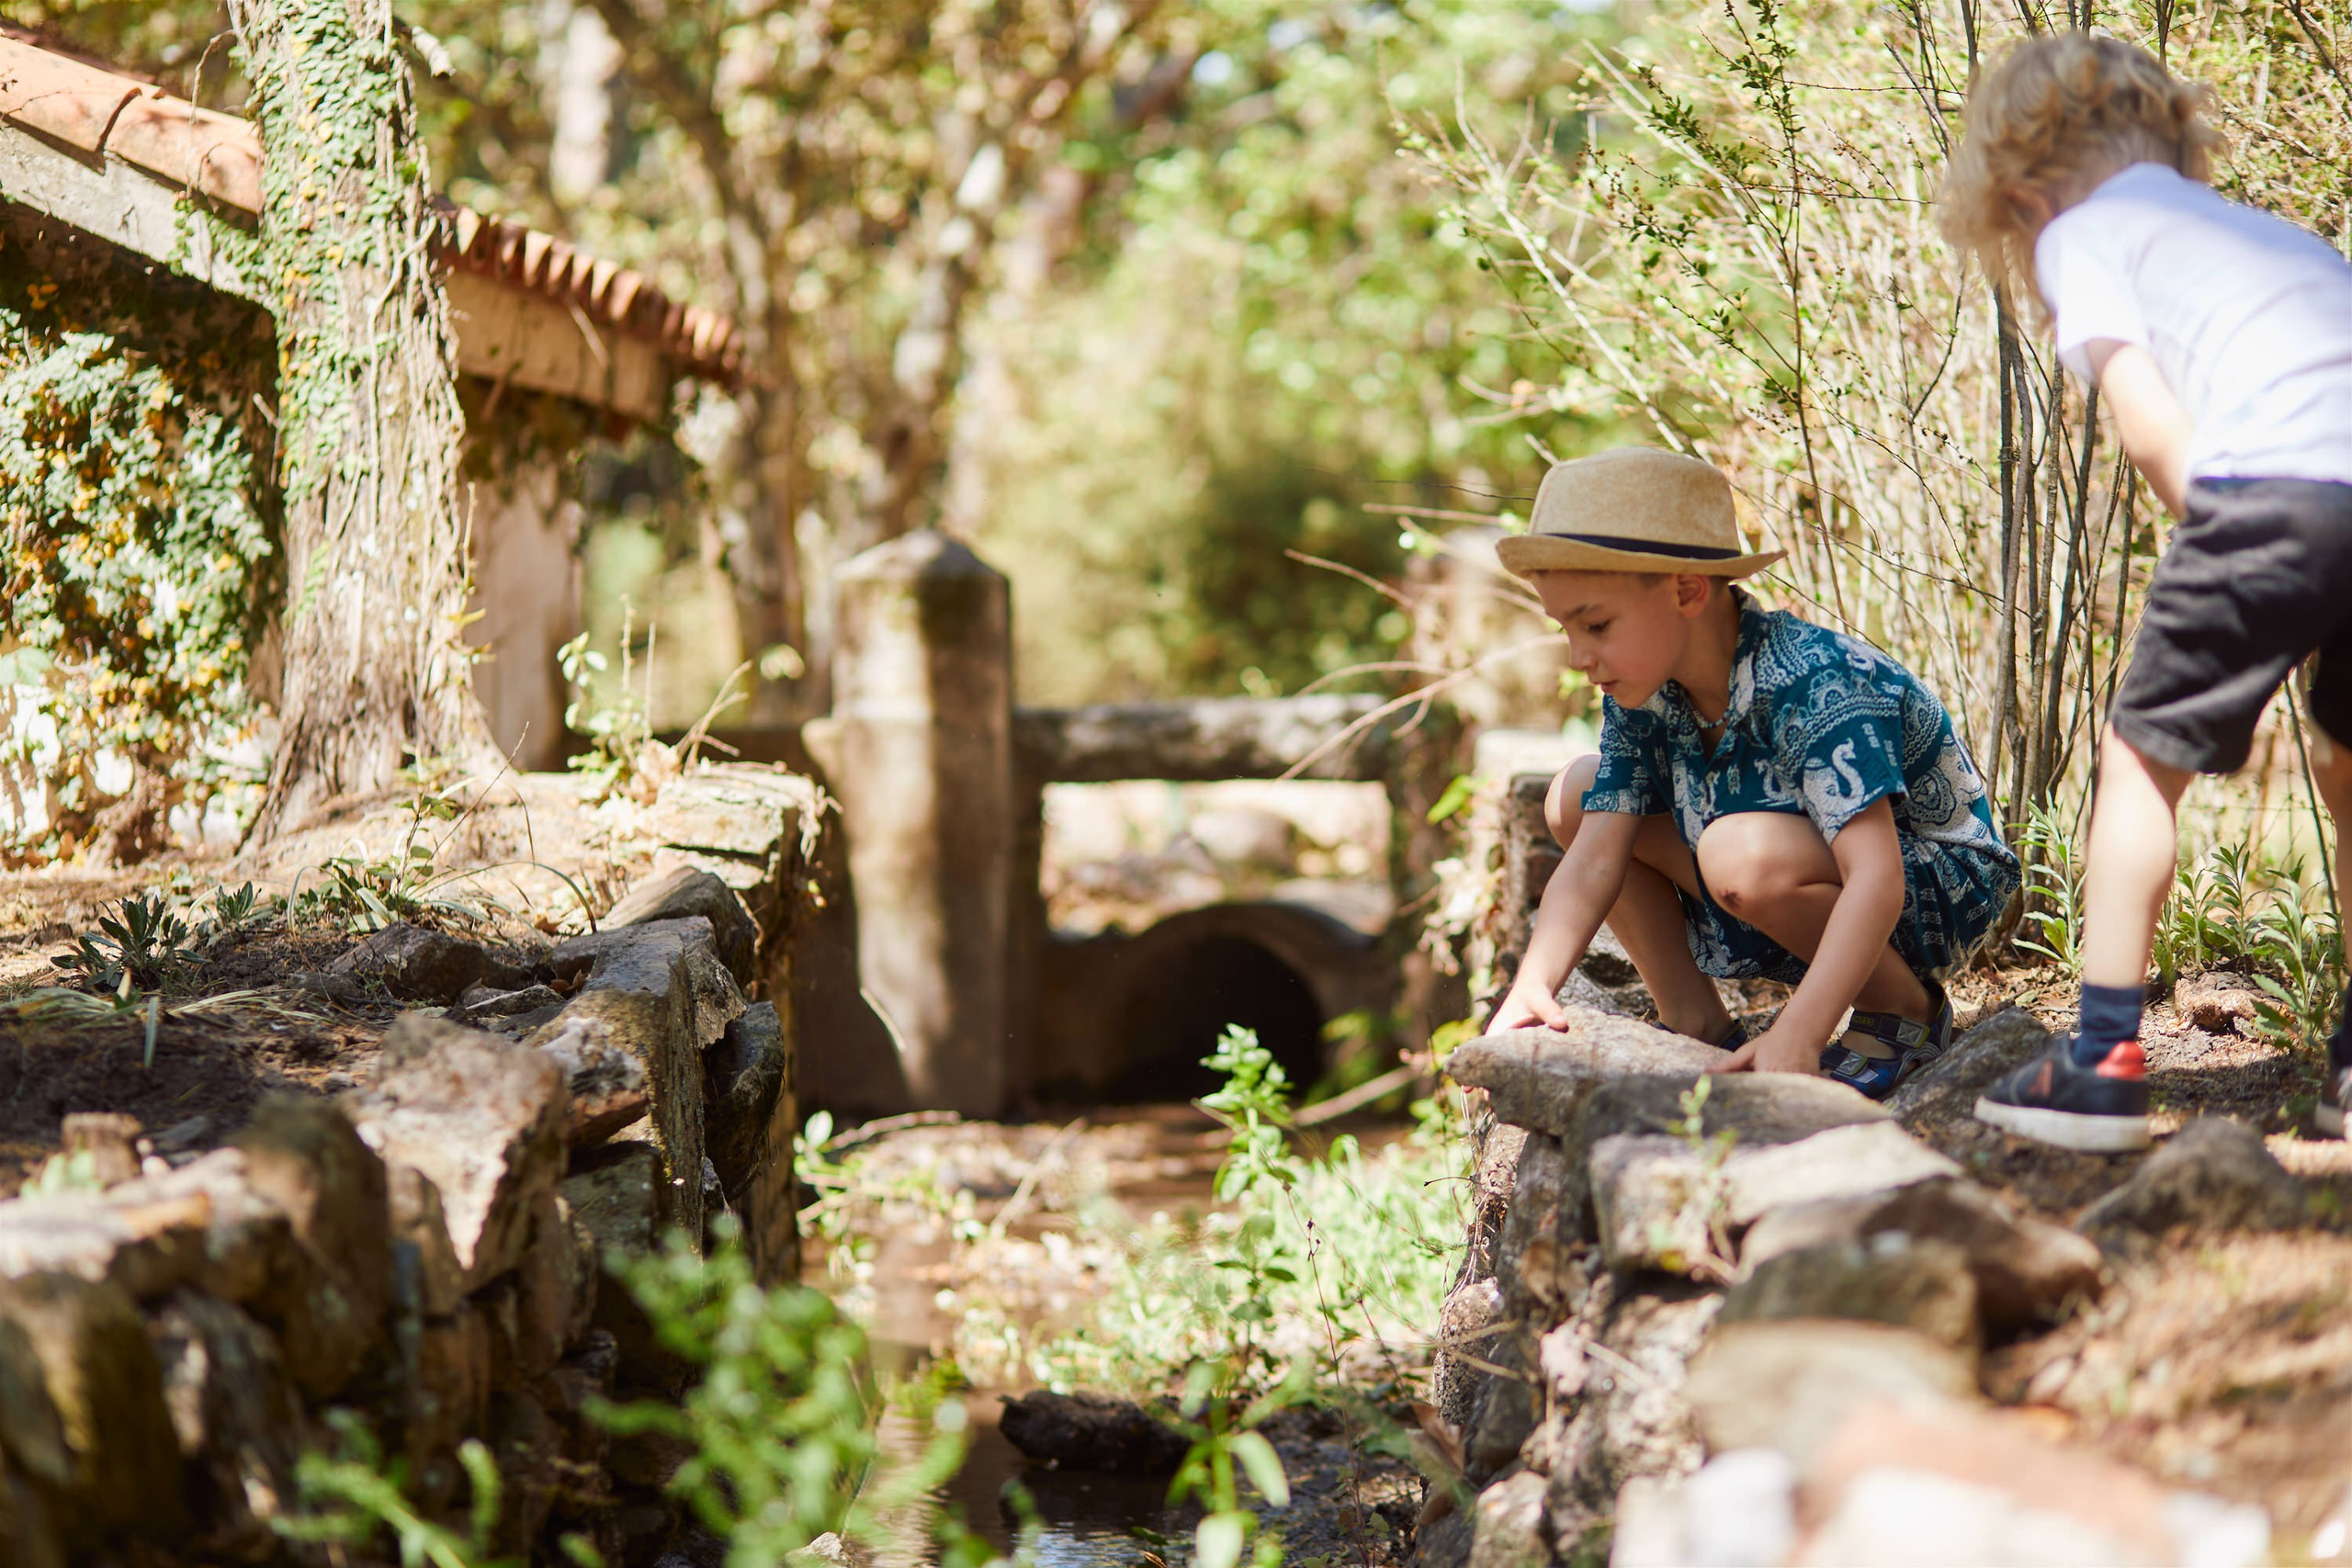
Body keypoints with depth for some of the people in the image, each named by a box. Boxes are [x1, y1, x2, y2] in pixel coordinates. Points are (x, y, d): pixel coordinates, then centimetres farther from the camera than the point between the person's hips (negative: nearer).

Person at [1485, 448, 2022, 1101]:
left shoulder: (1813, 685, -32)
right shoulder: (1642, 695, -9)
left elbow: (1876, 877, -41)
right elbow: (1594, 862, -12)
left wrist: (1797, 1034, -51)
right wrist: (1531, 987, -29)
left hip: (1939, 889, -7)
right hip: (1815, 908, 8)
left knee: (1743, 853, -37)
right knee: (1578, 796, -2)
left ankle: (1905, 1008, -11)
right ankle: (1697, 1028, 4)